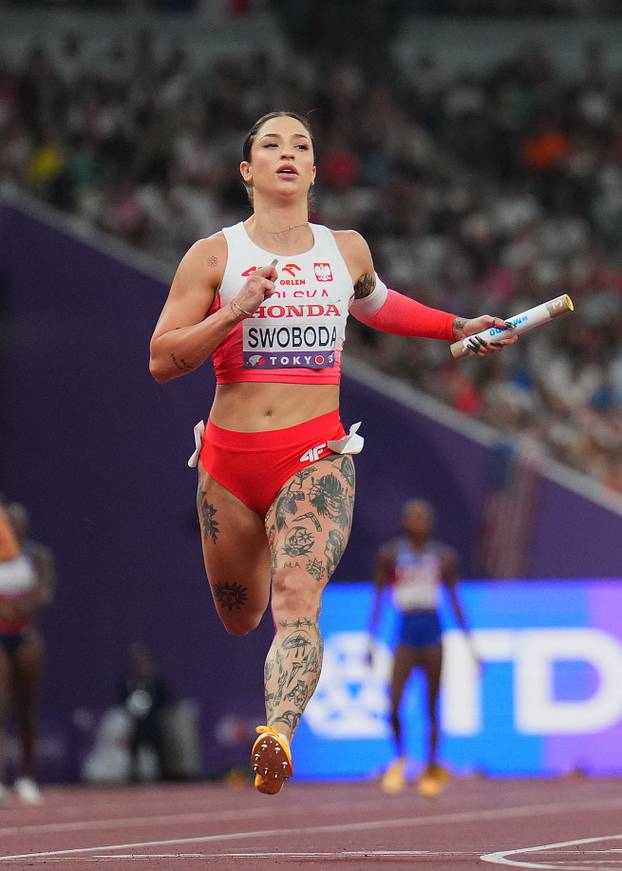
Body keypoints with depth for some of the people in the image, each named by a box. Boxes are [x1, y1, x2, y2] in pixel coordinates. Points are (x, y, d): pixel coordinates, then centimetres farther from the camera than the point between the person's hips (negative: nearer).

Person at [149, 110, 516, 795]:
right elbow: (162, 361, -6)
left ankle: (278, 735, -45)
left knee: (296, 604, -24)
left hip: (315, 458, 0)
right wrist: (236, 310, -18)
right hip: (230, 459, 1)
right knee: (239, 619, 16)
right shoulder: (214, 256, 0)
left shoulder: (347, 250, 9)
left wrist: (457, 328, 31)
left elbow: (375, 304, 34)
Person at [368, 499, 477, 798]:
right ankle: (399, 756, 11)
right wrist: (371, 639, -1)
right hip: (406, 634, -1)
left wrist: (469, 642, 11)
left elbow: (455, 601, 12)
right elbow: (378, 599, 5)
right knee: (393, 704, -14)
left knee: (432, 707, 3)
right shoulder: (390, 554, 2)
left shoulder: (443, 557, 6)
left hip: (433, 634, 1)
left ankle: (432, 767, 17)